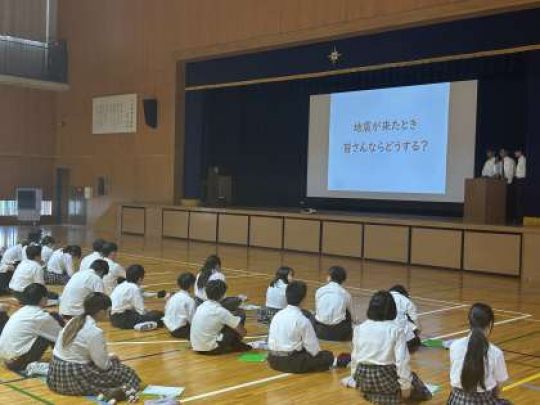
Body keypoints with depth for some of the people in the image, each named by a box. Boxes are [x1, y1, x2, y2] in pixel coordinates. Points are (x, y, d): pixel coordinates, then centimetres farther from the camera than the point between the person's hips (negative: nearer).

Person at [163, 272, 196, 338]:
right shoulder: (190, 300, -15)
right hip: (179, 330, -7)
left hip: (169, 326, 7)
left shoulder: (173, 297, 4)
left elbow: (166, 309, 8)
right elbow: (192, 319, -13)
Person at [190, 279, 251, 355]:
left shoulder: (201, 306, 5)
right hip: (210, 349, -8)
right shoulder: (220, 311, -16)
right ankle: (235, 345, 13)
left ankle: (233, 343, 20)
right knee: (241, 316, -3)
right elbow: (242, 332, -10)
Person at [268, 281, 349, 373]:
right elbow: (312, 346, -8)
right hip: (292, 362, -6)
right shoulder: (303, 320, -14)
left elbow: (271, 342, 7)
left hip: (274, 360, 7)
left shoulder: (277, 316, 3)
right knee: (327, 356, 9)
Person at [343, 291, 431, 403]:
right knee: (412, 379, 22)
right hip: (385, 377, -4)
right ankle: (392, 395, 2)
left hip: (363, 378, 4)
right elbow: (402, 360, -14)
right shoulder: (396, 330, -9)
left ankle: (371, 393, 9)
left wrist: (354, 378, 23)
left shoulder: (359, 328, 2)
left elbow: (355, 356, 9)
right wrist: (405, 385, -5)